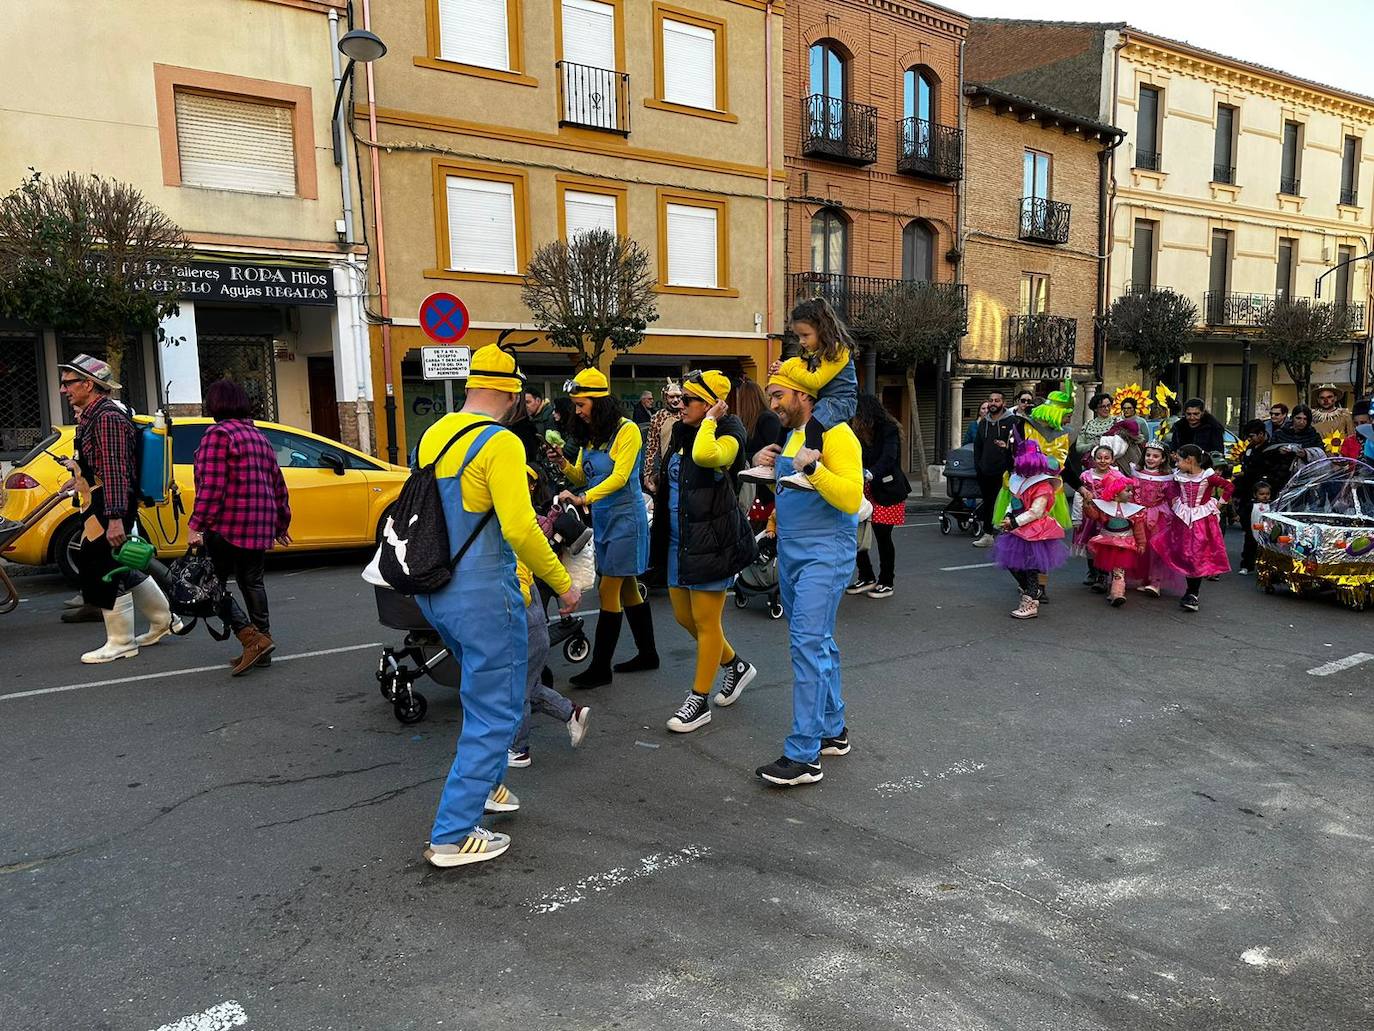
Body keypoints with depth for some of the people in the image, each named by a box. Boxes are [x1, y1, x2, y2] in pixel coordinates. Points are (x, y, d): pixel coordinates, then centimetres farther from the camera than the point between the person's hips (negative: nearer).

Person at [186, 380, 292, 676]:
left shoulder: (218, 434, -8)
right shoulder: (259, 436, 17)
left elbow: (211, 486, -16)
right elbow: (277, 483, 19)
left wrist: (195, 525, -15)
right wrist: (281, 522, 26)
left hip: (228, 525, -8)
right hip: (261, 526, 8)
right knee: (252, 581, 15)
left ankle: (252, 638, -11)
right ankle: (262, 645, 16)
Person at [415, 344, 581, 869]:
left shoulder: (432, 436, 8)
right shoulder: (500, 443, -18)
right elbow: (519, 528, -25)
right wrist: (562, 582, -14)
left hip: (433, 590, 9)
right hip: (482, 593, -9)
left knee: (484, 689, 27)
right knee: (494, 712, 3)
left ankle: (482, 786, 40)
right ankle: (452, 835, 8)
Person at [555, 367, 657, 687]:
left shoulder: (626, 430, -12)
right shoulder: (589, 434, 11)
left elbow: (619, 477, -21)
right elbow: (581, 477, 12)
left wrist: (583, 498, -30)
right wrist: (562, 463, -8)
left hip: (625, 519, -8)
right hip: (602, 518, 8)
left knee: (609, 590, -7)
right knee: (627, 589, 14)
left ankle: (600, 667, 0)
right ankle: (647, 653, 26)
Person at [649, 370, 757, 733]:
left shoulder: (727, 437, -12)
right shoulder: (681, 434, 11)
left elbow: (705, 455, -37)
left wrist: (709, 420, -21)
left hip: (711, 542, -9)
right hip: (678, 542, 9)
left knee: (706, 623, 1)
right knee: (684, 617, 16)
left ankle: (699, 701, 14)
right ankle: (736, 666, 37)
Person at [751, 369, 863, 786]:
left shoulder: (835, 434, -11)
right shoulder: (790, 436, 15)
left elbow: (852, 499, -19)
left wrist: (813, 467, -30)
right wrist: (765, 466, 7)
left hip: (824, 553, -9)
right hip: (790, 552, 9)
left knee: (809, 644, -13)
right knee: (817, 643, 15)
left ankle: (804, 755, -9)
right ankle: (833, 731, 28)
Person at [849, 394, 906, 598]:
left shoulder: (888, 430, -14)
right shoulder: (859, 433, 3)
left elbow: (888, 458, -28)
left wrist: (870, 474, -45)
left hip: (886, 491, -5)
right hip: (864, 490, 6)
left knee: (883, 536, -1)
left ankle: (886, 583, 16)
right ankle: (866, 577, 17)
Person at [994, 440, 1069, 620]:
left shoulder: (1043, 486, -18)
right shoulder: (1020, 480, 8)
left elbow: (1035, 512, -23)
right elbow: (1014, 501, 14)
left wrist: (1014, 522, -22)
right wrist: (1008, 516, -4)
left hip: (1034, 534, -9)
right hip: (1020, 532, 9)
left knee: (1030, 568, -1)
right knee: (1012, 564, 14)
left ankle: (1031, 605, 9)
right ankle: (1032, 591, 33)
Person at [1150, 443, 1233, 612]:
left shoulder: (1208, 477, -12)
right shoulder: (1179, 476, 2)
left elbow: (1229, 486, -4)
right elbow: (1172, 487, 22)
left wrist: (1220, 503, -4)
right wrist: (1174, 499, 8)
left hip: (1202, 520, -4)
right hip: (1183, 519, 4)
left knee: (1199, 557, -2)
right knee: (1185, 555, 6)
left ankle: (1193, 594, 3)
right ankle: (1191, 590, 17)